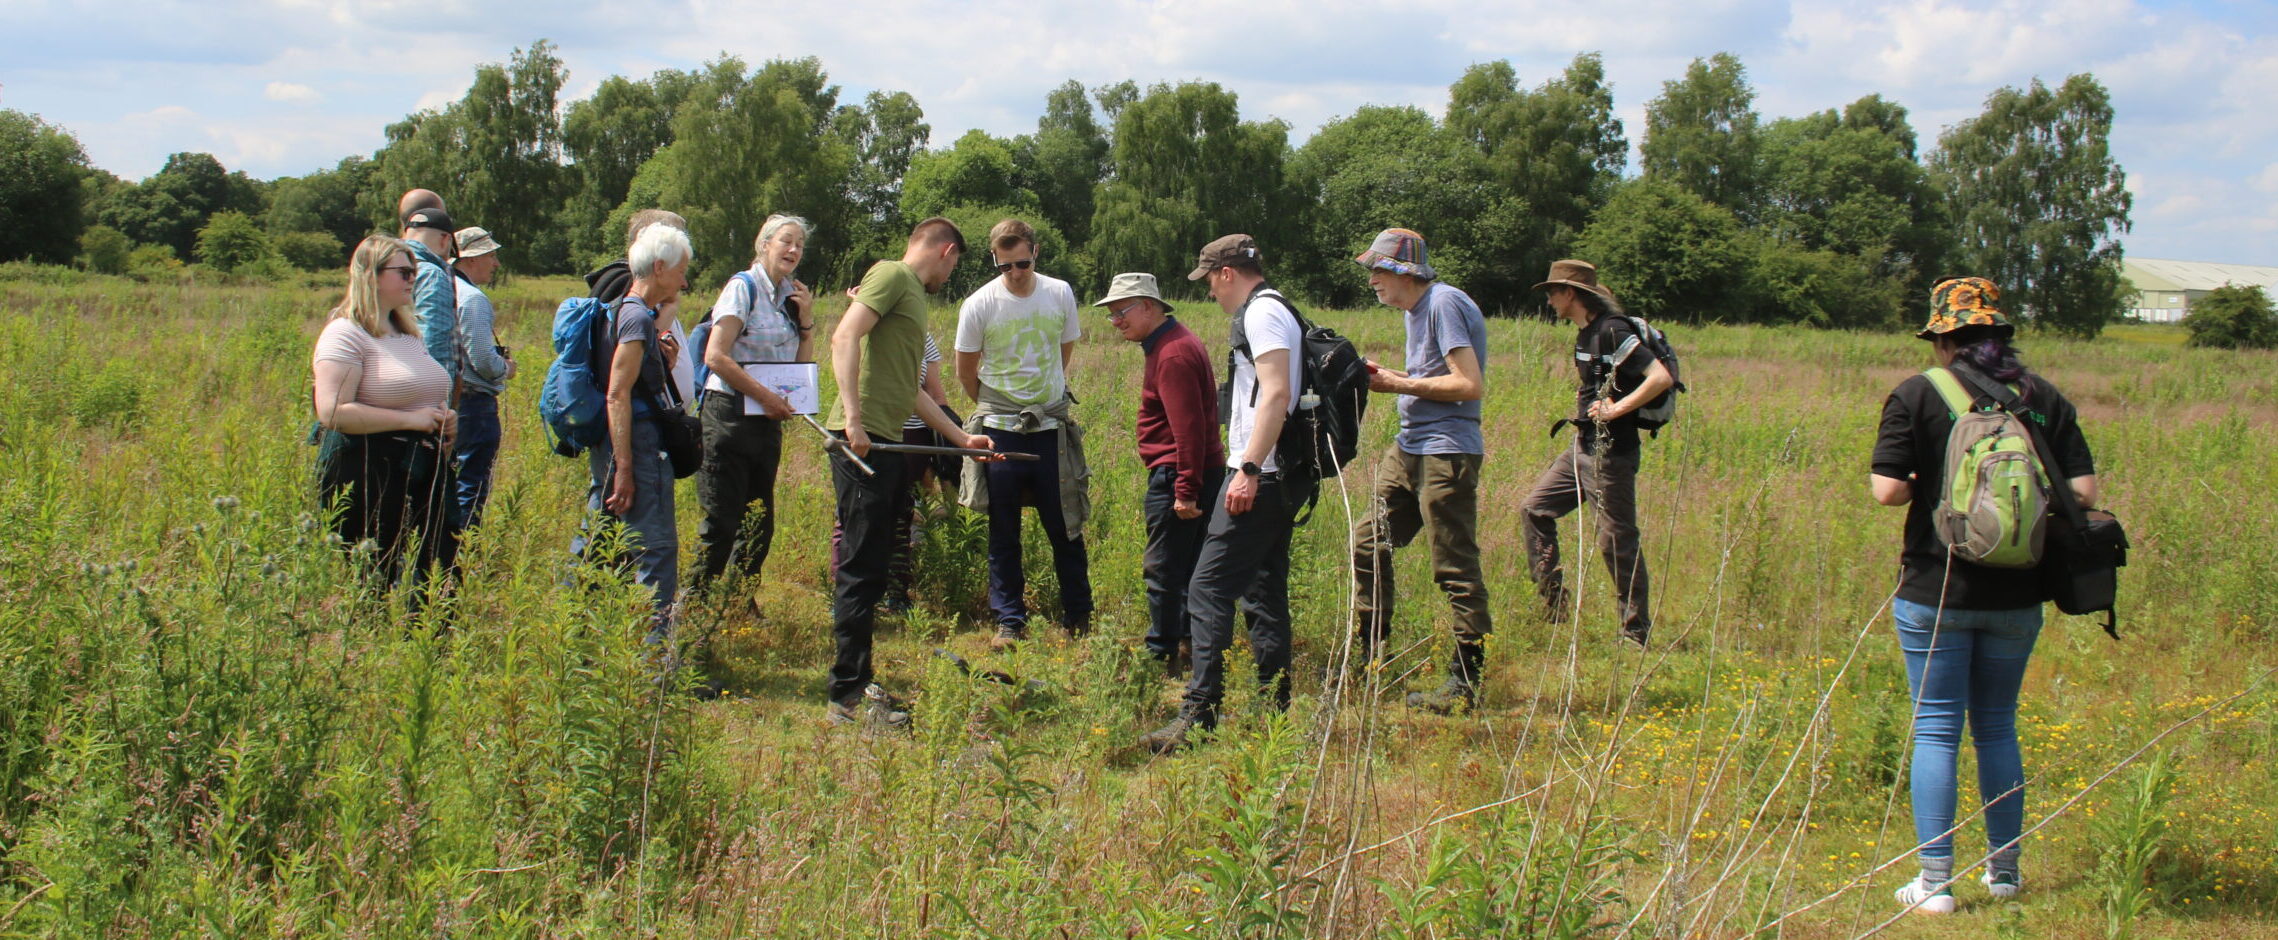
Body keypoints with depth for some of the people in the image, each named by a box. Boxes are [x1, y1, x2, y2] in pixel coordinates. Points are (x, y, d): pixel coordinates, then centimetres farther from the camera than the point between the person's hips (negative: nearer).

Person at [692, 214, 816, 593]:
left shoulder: (791, 296, 14)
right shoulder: (744, 287, -7)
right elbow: (716, 357, -15)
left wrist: (805, 319, 4)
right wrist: (764, 395, -16)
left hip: (768, 421, 8)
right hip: (731, 416, -7)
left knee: (759, 526, 9)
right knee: (721, 523, -8)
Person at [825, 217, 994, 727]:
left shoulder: (914, 295, 23)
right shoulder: (892, 275, -5)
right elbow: (844, 338, -19)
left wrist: (961, 437, 35)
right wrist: (853, 419, -26)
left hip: (883, 443, 10)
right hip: (863, 441, -10)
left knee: (870, 569, 14)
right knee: (862, 568, -7)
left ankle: (858, 684, 23)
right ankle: (848, 696, -4)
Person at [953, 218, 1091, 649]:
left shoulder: (1060, 294, -1)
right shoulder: (979, 305, -8)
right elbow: (966, 373, 4)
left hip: (1052, 428, 1)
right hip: (1000, 431, -1)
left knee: (1065, 528, 6)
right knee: (1004, 535, 4)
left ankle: (1079, 618, 17)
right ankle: (1009, 622, 12)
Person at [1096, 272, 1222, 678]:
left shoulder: (1172, 354, -17)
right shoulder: (1172, 343, 16)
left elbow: (1189, 427, -24)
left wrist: (1185, 491, -25)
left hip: (1177, 476, -11)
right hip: (1193, 476, 11)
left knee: (1163, 569, -5)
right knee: (1188, 569, 14)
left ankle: (1161, 657, 0)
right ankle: (1191, 648, 21)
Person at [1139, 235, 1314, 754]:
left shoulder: (1261, 312, -10)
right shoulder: (1275, 311, 21)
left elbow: (1276, 393, -22)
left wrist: (1249, 469, -26)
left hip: (1261, 477, -11)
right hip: (1277, 478, 11)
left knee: (1209, 590, -12)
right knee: (1264, 593, 13)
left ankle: (1198, 716, -17)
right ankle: (1274, 710, 16)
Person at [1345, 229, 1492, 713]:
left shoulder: (1444, 304, -14)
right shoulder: (1413, 310, 17)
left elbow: (1471, 385, -21)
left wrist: (1402, 384, -13)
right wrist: (1387, 379, 5)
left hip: (1446, 452, -11)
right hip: (1409, 448, 11)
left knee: (1456, 569, -6)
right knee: (1368, 542, 14)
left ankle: (1467, 682, -1)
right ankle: (1369, 659, 25)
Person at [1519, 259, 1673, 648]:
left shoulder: (1612, 331, -18)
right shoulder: (1584, 333, 11)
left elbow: (1660, 378, -26)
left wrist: (1616, 410, -22)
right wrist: (1584, 405, 6)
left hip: (1611, 453, -10)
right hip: (1582, 448, 10)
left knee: (1617, 540, -3)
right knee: (1534, 508, 13)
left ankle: (1636, 634, 6)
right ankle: (1552, 601, 17)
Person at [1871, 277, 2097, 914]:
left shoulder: (1918, 395, -8)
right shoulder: (2045, 399, 1)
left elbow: (1888, 490, -15)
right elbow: (2083, 491, -3)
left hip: (1936, 591, -3)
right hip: (2018, 596, 3)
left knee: (1936, 730, 4)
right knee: (1998, 728, 17)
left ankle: (1934, 883, 3)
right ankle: (2005, 871, 25)